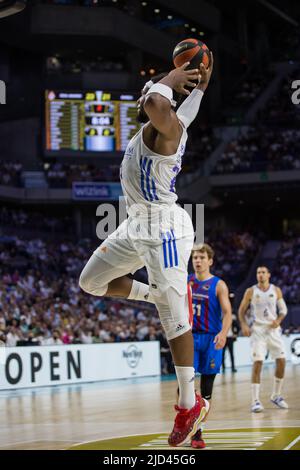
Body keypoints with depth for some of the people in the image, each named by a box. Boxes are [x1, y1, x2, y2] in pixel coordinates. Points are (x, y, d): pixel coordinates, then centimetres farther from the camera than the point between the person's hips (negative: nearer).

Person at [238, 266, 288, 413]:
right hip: (258, 329, -3)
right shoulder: (250, 291, -1)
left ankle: (276, 396, 17)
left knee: (281, 361, 0)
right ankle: (255, 401, -11)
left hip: (273, 329, 3)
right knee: (257, 363, -12)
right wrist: (244, 325, -10)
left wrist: (278, 320, -9)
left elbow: (283, 309, 10)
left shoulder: (276, 290, 4)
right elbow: (241, 310, 5)